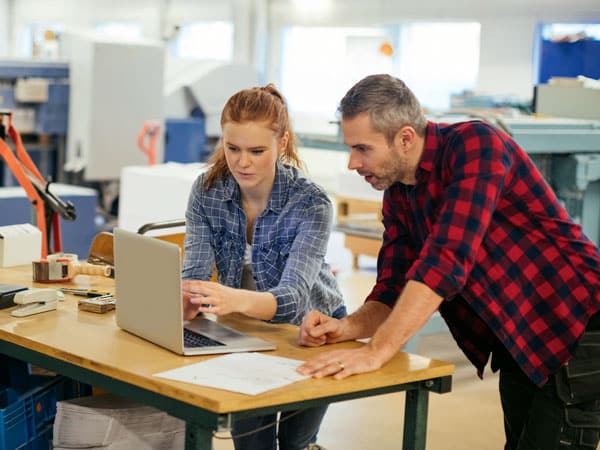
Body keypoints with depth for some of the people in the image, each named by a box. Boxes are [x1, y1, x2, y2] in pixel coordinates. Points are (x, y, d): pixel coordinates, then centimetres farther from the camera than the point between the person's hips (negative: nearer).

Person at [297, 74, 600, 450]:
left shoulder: (475, 145, -21)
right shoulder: (397, 195, 3)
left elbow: (447, 260, -32)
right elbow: (393, 292, 3)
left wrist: (377, 351, -35)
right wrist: (346, 327, -17)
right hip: (517, 345, 8)